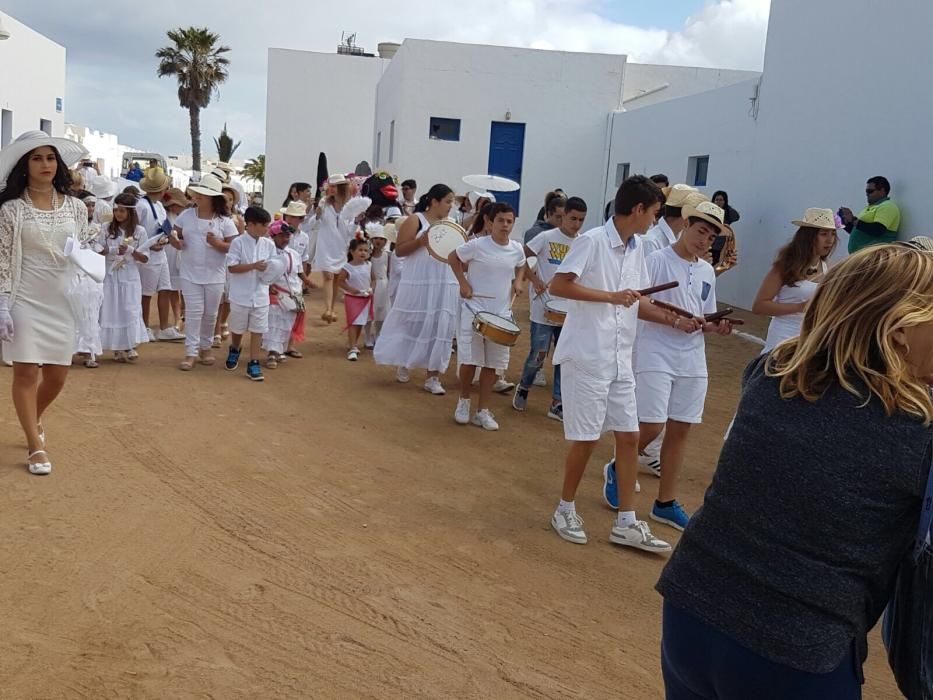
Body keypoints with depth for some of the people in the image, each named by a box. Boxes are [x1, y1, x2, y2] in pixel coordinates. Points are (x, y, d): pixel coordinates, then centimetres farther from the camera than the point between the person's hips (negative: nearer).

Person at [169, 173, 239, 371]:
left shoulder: (224, 221, -5)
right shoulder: (186, 215, 2)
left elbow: (233, 247, -6)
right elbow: (176, 238, 10)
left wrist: (217, 243, -23)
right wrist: (176, 242, -13)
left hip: (214, 275, 0)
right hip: (190, 273, 1)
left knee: (210, 313, 11)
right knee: (194, 312, -2)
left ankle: (206, 347, 30)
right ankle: (191, 353, 2)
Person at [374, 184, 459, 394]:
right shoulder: (415, 221, -5)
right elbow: (399, 250, -9)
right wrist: (422, 240, -21)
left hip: (444, 285, 5)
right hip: (419, 284, -5)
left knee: (439, 328, 3)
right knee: (412, 324, 5)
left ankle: (433, 376, 9)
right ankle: (404, 363, 29)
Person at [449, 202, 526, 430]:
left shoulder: (517, 249, 1)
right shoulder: (477, 245, -11)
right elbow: (453, 258, 3)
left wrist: (518, 281, 4)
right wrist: (463, 283, -5)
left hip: (501, 314, 4)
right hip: (474, 310, -3)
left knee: (492, 364, 6)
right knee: (469, 360, -3)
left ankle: (483, 411, 17)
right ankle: (463, 400, 23)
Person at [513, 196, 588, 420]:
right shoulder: (546, 238, -6)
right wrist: (535, 280, -11)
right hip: (544, 309, -4)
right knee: (538, 354, 1)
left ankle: (557, 404, 14)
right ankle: (523, 388, 28)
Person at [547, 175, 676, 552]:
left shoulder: (636, 249, 10)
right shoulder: (592, 241, -13)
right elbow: (557, 285, -19)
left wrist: (671, 318, 2)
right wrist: (611, 296, -18)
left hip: (620, 360, 8)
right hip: (586, 356, -7)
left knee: (629, 436, 8)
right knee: (586, 438, 1)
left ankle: (626, 523, 17)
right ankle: (566, 509, 22)